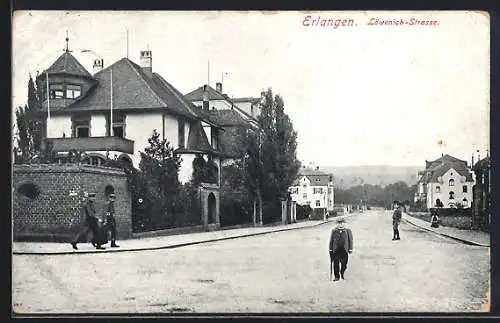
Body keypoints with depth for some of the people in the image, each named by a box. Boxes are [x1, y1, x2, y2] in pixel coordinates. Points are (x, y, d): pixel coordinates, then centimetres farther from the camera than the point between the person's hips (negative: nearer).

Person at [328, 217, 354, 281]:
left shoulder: (348, 231, 5)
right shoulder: (334, 231, 7)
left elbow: (351, 240, 8)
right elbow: (331, 240, 11)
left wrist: (350, 249, 2)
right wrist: (330, 249, 8)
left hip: (344, 250, 0)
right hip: (335, 250, 1)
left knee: (344, 263, 1)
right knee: (336, 264, -1)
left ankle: (342, 274, 26)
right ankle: (337, 277, 9)